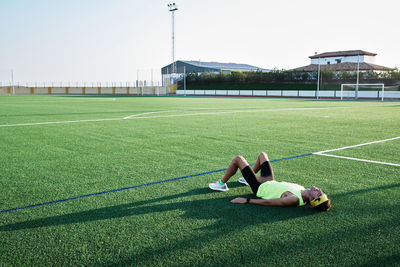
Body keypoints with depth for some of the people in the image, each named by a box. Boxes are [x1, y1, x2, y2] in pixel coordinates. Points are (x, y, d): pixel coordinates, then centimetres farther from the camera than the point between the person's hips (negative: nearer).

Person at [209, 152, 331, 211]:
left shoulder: (294, 200, -38)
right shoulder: (303, 190, -17)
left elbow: (268, 202, -36)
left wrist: (246, 200, -33)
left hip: (260, 188, -7)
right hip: (271, 182, 7)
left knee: (237, 159, -2)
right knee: (262, 154, 26)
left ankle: (221, 184, 22)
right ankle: (248, 179, 46)